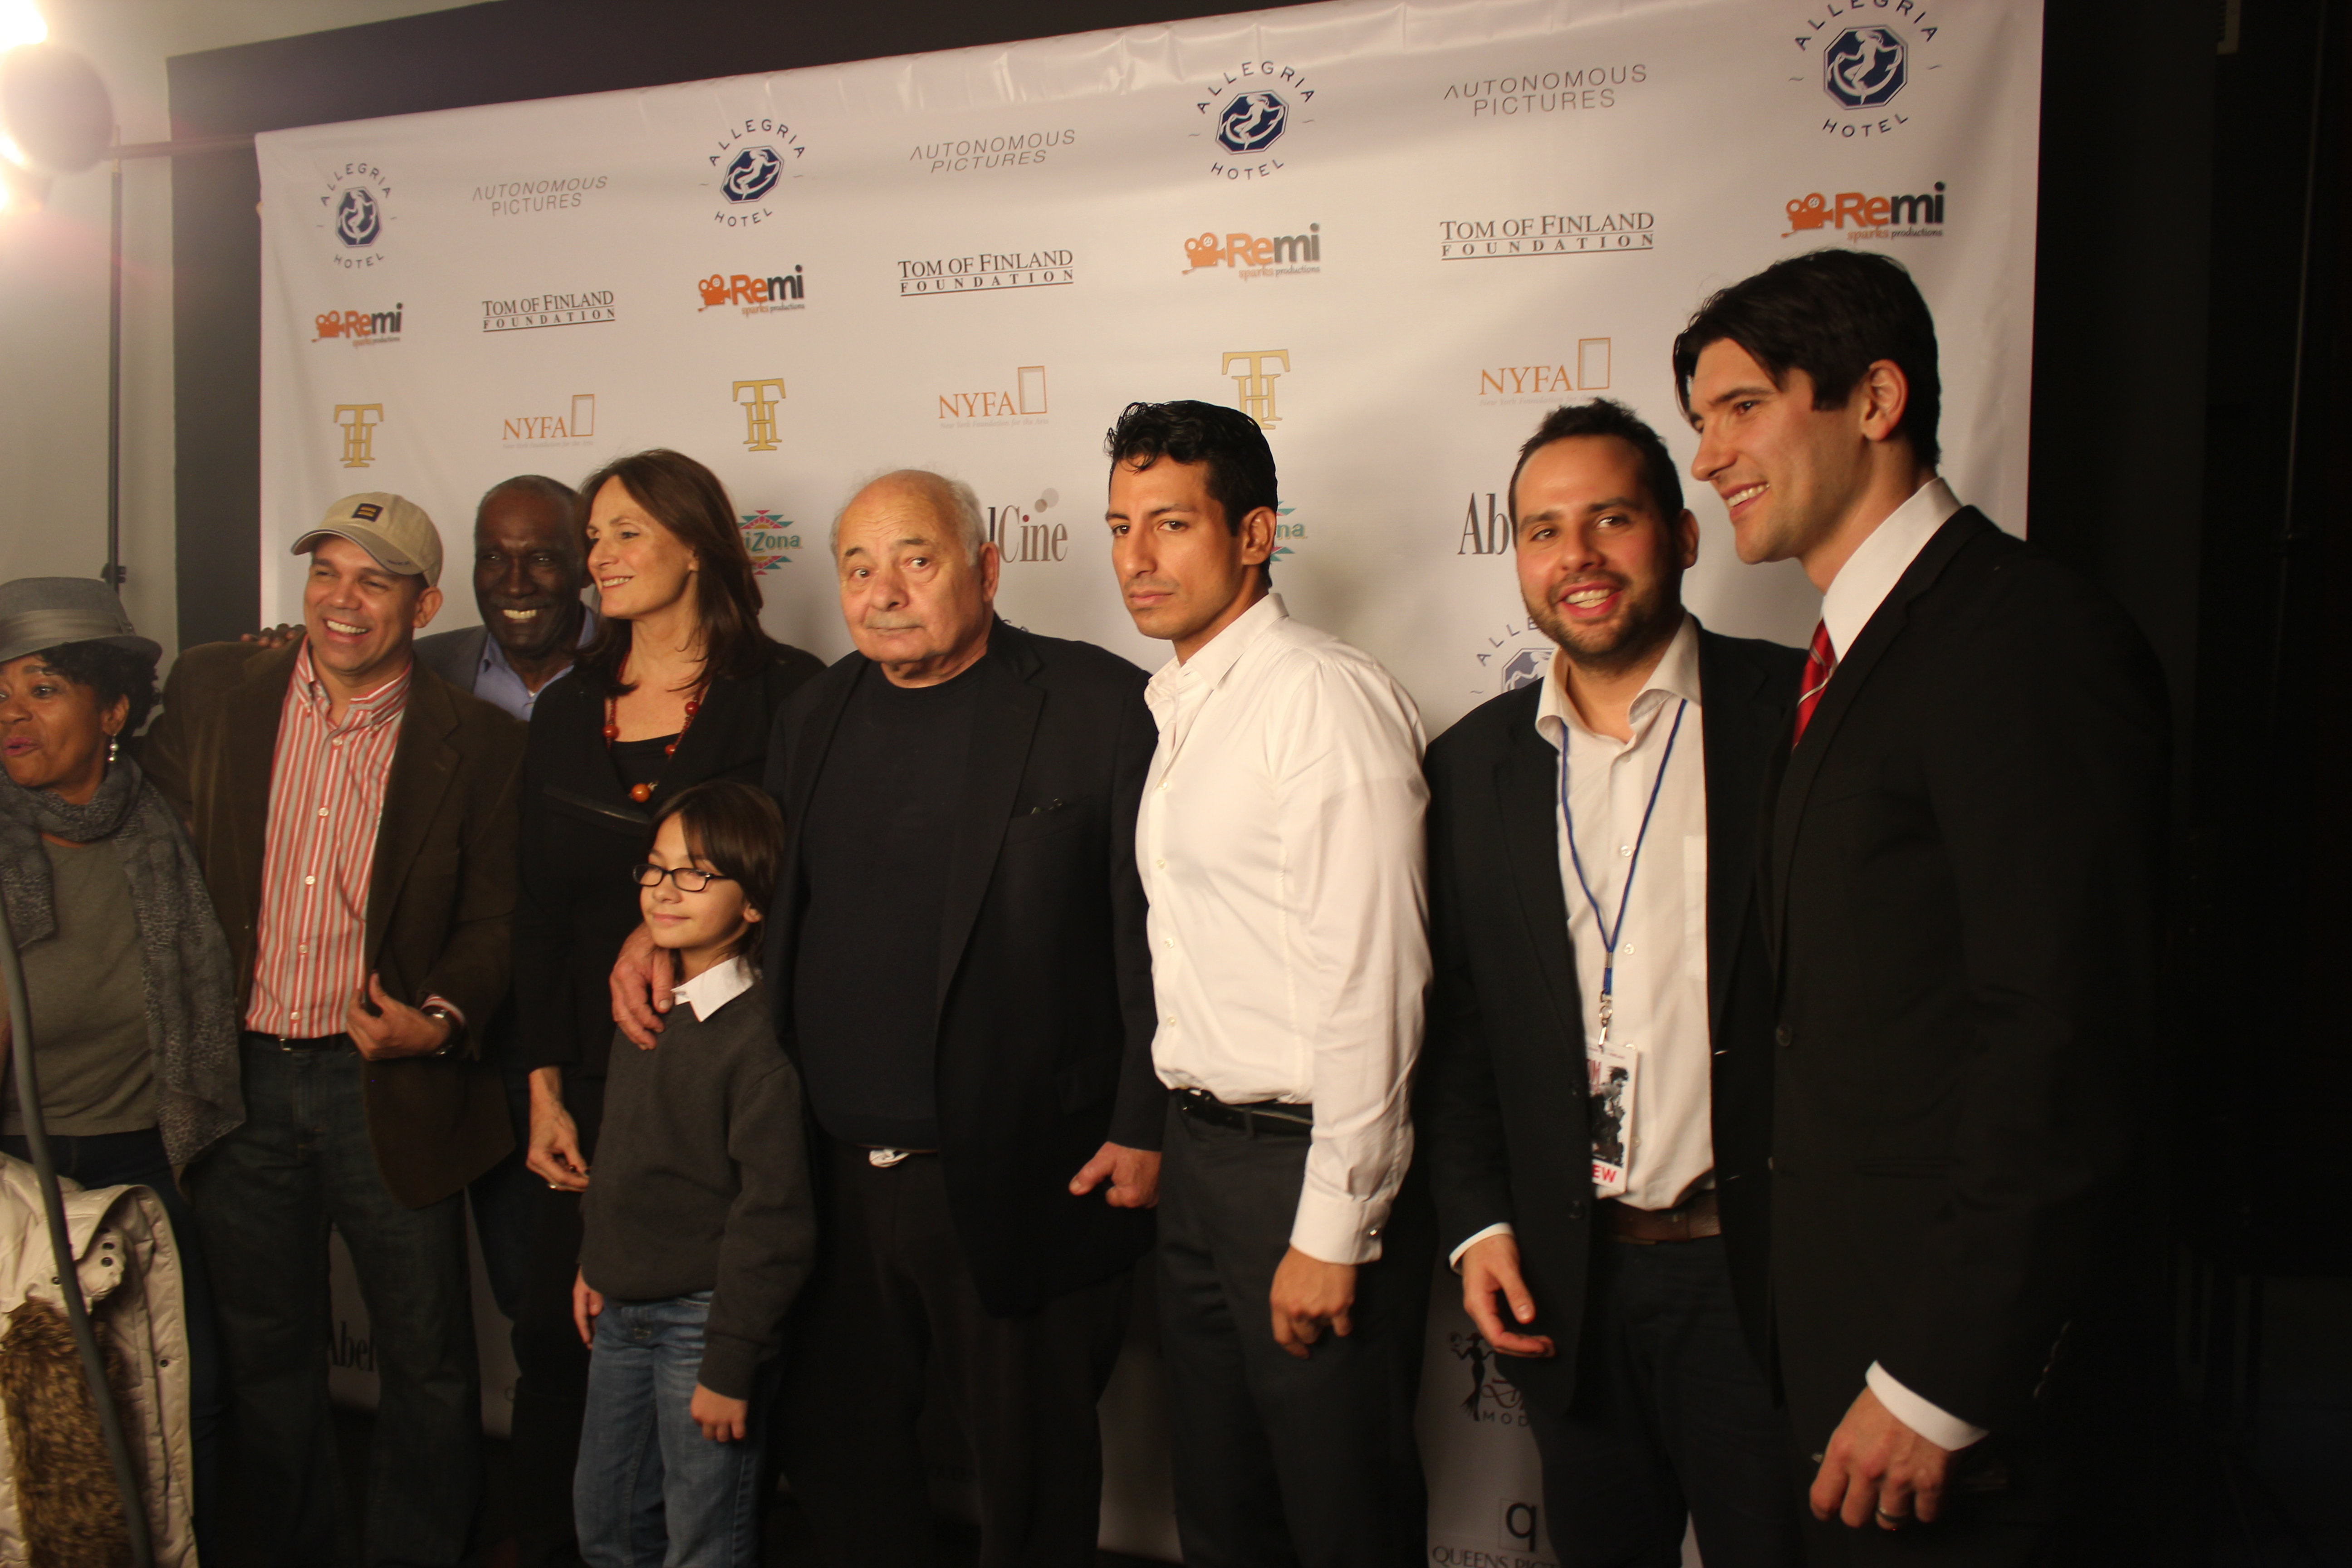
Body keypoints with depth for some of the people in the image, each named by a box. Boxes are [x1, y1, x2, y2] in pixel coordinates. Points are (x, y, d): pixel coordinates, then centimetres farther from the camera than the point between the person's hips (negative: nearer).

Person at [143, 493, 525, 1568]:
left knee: (425, 1361, 9)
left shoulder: (478, 743, -5)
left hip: (388, 1089, -2)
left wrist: (438, 1018, -18)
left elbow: (498, 920, -1)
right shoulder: (210, 692, 1)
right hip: (240, 1079, 2)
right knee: (262, 1350, 17)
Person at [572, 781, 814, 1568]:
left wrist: (730, 1365, -18)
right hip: (622, 1311, 8)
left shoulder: (759, 1036, -21)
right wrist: (594, 1262, 19)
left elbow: (774, 1215, -21)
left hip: (705, 1317, -8)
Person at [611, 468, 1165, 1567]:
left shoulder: (1105, 705, -9)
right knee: (830, 1446, 19)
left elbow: (1159, 931, -11)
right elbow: (770, 890, 23)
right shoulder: (813, 718, 10)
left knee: (1032, 1475, 12)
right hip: (833, 1178, 6)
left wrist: (1144, 1130, -14)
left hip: (1020, 1184, -5)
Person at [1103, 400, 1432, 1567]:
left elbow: (1371, 976, -19)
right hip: (1201, 1156, 8)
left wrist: (1332, 1229, -19)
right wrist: (1161, 1143, 10)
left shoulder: (1323, 696, -15)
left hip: (1305, 1159, -8)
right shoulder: (1181, 709, 12)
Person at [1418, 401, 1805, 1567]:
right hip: (1570, 1283, 4)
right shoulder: (1473, 765, 6)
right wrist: (1478, 1223, 2)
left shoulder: (1802, 716, -6)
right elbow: (1453, 1022, 9)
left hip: (1765, 1266, -3)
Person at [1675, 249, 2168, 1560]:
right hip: (1841, 1312, 9)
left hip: (1944, 1324, -8)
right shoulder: (1856, 654, 12)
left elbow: (2065, 1037, -22)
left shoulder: (2028, 640, -17)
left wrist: (1937, 1386, -20)